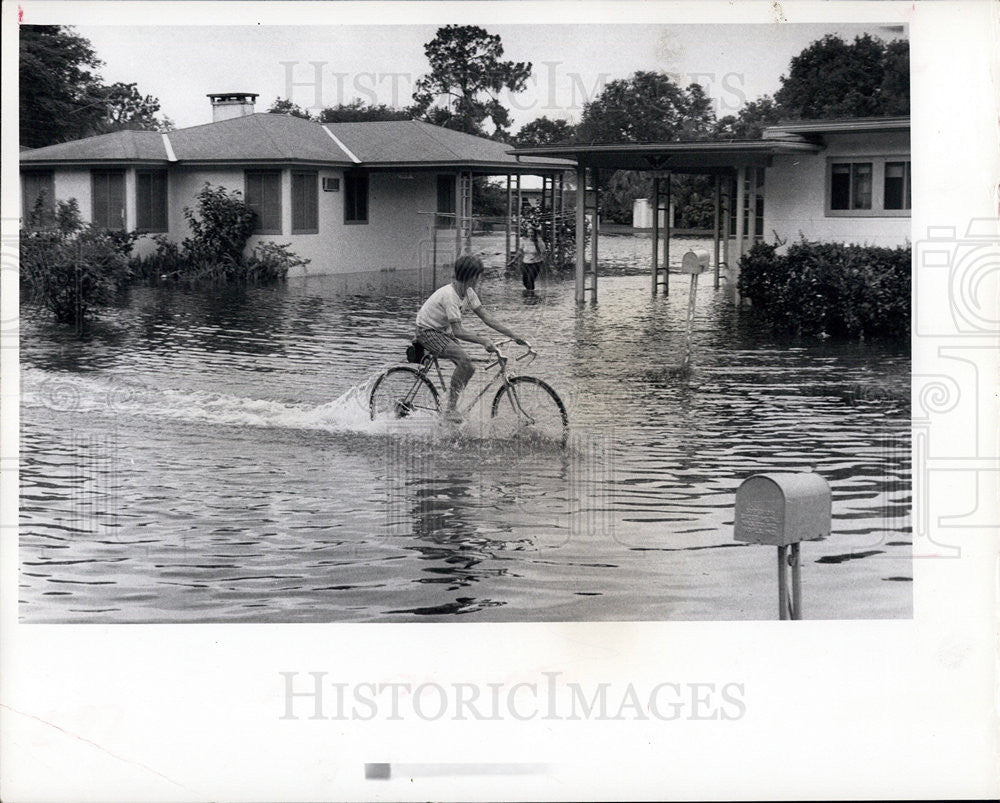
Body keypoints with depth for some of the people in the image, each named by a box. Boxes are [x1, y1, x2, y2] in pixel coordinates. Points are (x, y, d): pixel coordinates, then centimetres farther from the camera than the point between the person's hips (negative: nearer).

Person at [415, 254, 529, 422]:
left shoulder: (468, 292, -3)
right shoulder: (450, 295, -29)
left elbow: (486, 317, -1)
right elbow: (458, 331, -33)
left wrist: (513, 335, -6)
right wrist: (483, 340, -41)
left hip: (443, 331, 9)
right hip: (427, 331, -9)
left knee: (469, 368, -1)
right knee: (464, 359, -27)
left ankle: (451, 408, 12)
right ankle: (450, 409, -21)